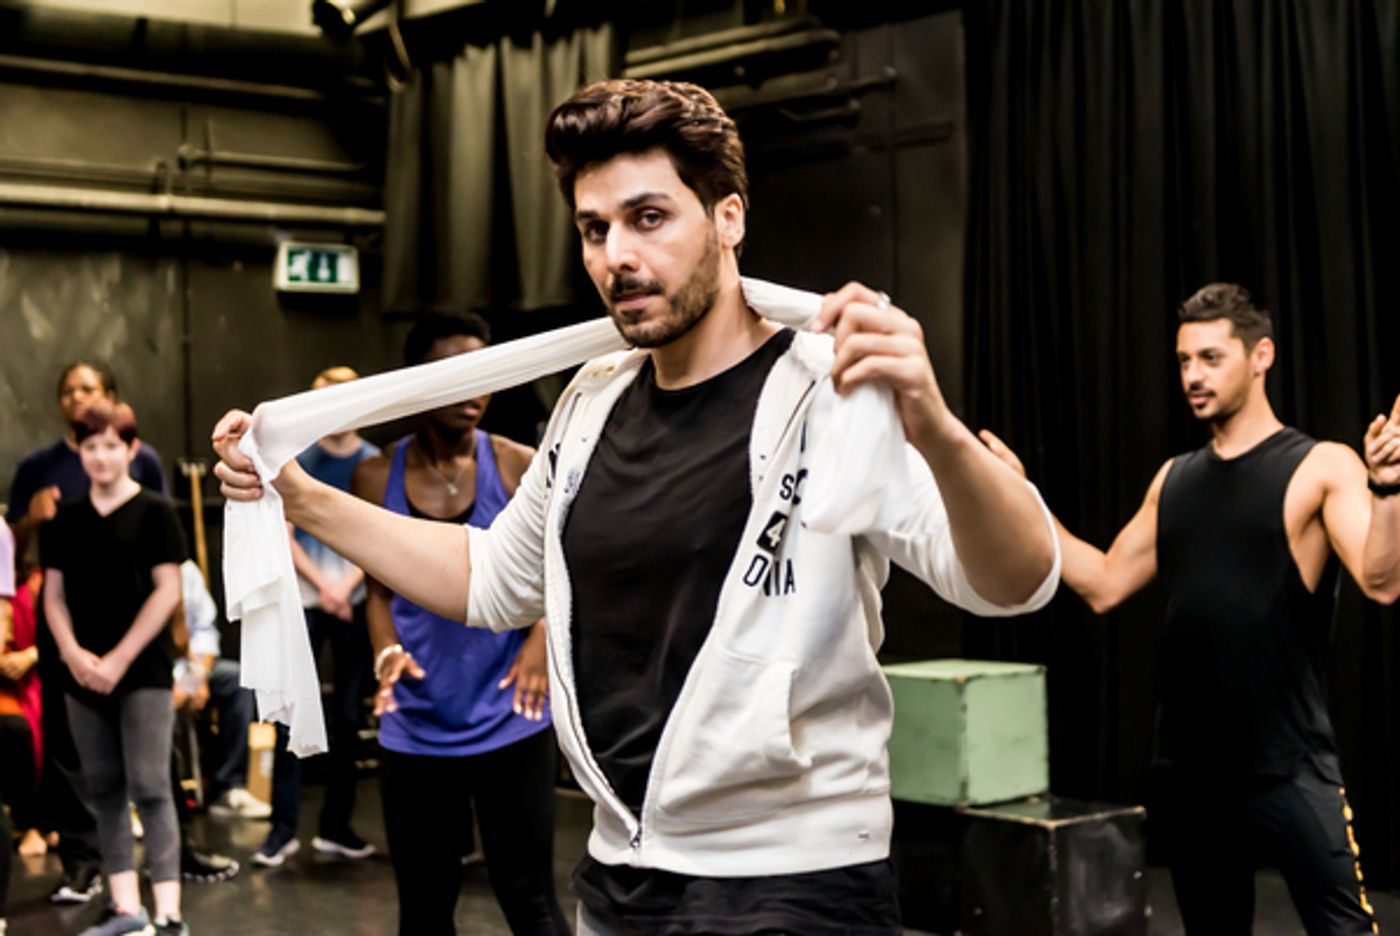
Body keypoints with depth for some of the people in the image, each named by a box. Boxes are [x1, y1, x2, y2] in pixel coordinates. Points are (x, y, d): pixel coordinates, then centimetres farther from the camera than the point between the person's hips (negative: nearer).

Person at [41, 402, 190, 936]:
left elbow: (167, 591, -7)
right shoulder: (65, 519, 9)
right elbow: (53, 594, 10)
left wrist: (119, 659, -12)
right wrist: (73, 653, -7)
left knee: (149, 788, -8)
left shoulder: (154, 512, -3)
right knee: (104, 790, 9)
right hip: (83, 675, 5)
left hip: (144, 672, -5)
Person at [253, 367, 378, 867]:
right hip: (303, 600, -1)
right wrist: (322, 586, -9)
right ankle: (283, 827, 0)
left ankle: (336, 826, 15)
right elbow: (285, 535, 1)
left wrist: (345, 586, -12)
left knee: (348, 717, 6)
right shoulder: (296, 460, 3)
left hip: (355, 602, 1)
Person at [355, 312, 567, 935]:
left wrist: (540, 642, -16)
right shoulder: (376, 477, 1)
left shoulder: (518, 467, -5)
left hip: (509, 723, -2)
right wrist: (387, 652, -11)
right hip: (415, 727, 3)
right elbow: (380, 588, 8)